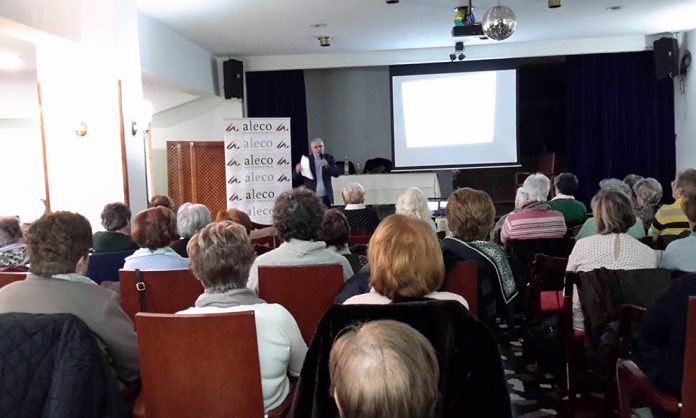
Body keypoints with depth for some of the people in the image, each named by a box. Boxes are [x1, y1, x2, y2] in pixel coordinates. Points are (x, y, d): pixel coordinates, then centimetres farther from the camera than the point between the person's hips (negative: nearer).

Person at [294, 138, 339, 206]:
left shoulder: (329, 158, 6)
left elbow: (336, 174, -1)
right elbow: (296, 177, 0)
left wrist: (327, 166, -19)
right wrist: (297, 170, -23)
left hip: (326, 197, 1)